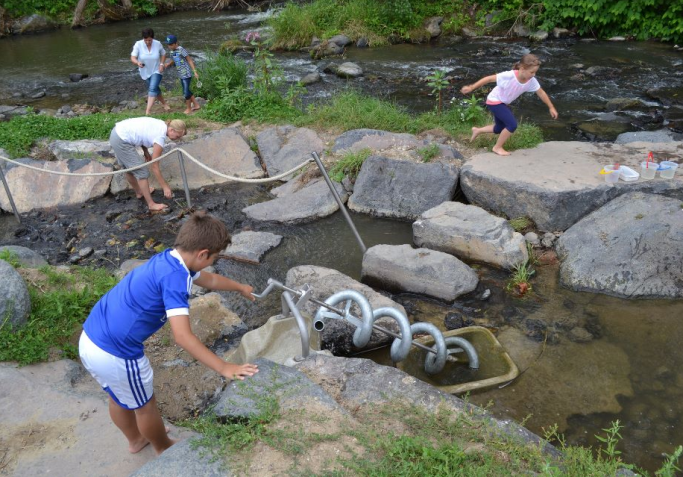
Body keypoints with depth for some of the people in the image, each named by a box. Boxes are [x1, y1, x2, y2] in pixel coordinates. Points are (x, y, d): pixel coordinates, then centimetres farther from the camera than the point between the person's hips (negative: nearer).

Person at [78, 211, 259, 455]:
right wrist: (223, 368, -27)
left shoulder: (169, 260, 6)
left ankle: (136, 440, 58)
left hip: (91, 340, 9)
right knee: (144, 405, 19)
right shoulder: (174, 276, -24)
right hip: (115, 354, -9)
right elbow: (182, 336, -30)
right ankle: (164, 448, 46)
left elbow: (208, 279, 26)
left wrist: (240, 287, 41)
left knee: (119, 397, 32)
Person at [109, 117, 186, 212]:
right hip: (121, 141, -9)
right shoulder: (160, 137, -20)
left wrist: (146, 152, 10)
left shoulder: (161, 125, 3)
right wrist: (165, 187, -10)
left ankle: (139, 192, 47)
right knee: (142, 172, -2)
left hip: (117, 132, 9)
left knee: (129, 168, 27)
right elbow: (154, 166, -15)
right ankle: (151, 204, 6)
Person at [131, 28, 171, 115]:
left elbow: (163, 54, 4)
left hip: (156, 71, -2)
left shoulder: (158, 44, -15)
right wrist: (137, 63, -42)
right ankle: (164, 103, 43)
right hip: (145, 72, 2)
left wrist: (162, 64, -11)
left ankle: (148, 111, -23)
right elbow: (133, 58, -20)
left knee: (153, 89, -19)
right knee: (155, 89, 17)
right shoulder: (138, 44, -18)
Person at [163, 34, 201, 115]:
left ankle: (188, 108, 13)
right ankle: (196, 105, 28)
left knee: (186, 92, -4)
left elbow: (190, 60, -12)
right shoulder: (172, 52, 8)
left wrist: (195, 72, -16)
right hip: (181, 75, 8)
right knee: (186, 91, 15)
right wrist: (168, 64, 3)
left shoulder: (181, 50, -15)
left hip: (186, 75, -8)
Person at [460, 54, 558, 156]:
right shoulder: (509, 76, -33)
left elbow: (541, 93, -2)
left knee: (499, 129, 18)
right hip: (494, 101, -7)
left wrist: (551, 107, 5)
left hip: (503, 103, 7)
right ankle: (498, 147, 2)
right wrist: (471, 88, -24)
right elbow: (489, 78, -26)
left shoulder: (531, 81, -16)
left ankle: (477, 130, 40)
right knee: (512, 124, -17)